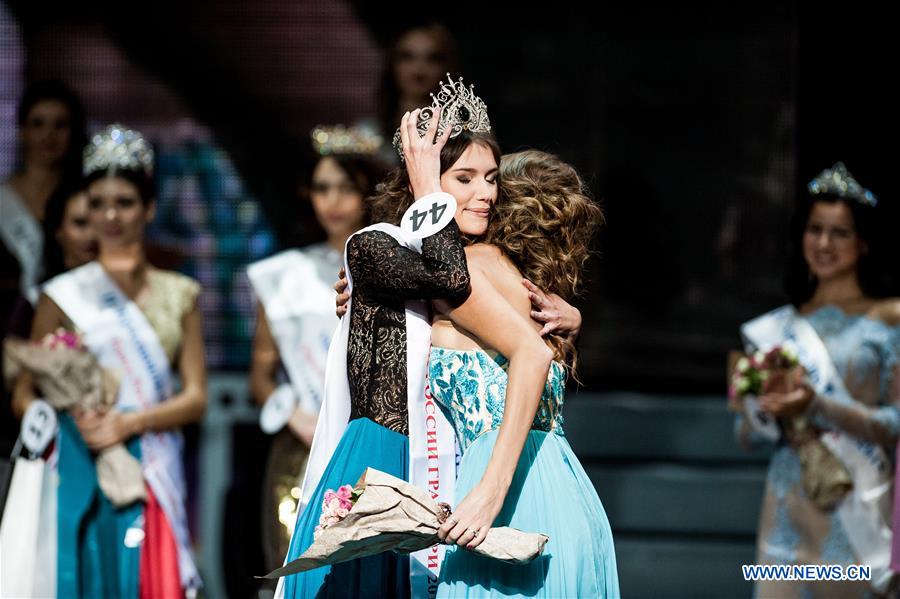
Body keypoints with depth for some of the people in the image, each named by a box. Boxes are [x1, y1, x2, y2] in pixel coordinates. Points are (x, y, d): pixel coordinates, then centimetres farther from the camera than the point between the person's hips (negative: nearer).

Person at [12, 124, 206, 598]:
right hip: (82, 476, -2)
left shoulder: (178, 295, 10)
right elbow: (23, 396, 3)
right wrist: (72, 416, -16)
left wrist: (129, 423, -11)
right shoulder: (63, 295, 5)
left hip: (153, 474, 2)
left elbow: (196, 397, 5)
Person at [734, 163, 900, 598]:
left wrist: (816, 406, -18)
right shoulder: (780, 327, 12)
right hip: (789, 508, 3)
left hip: (860, 504, -3)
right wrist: (763, 407, -10)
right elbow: (746, 435, 12)